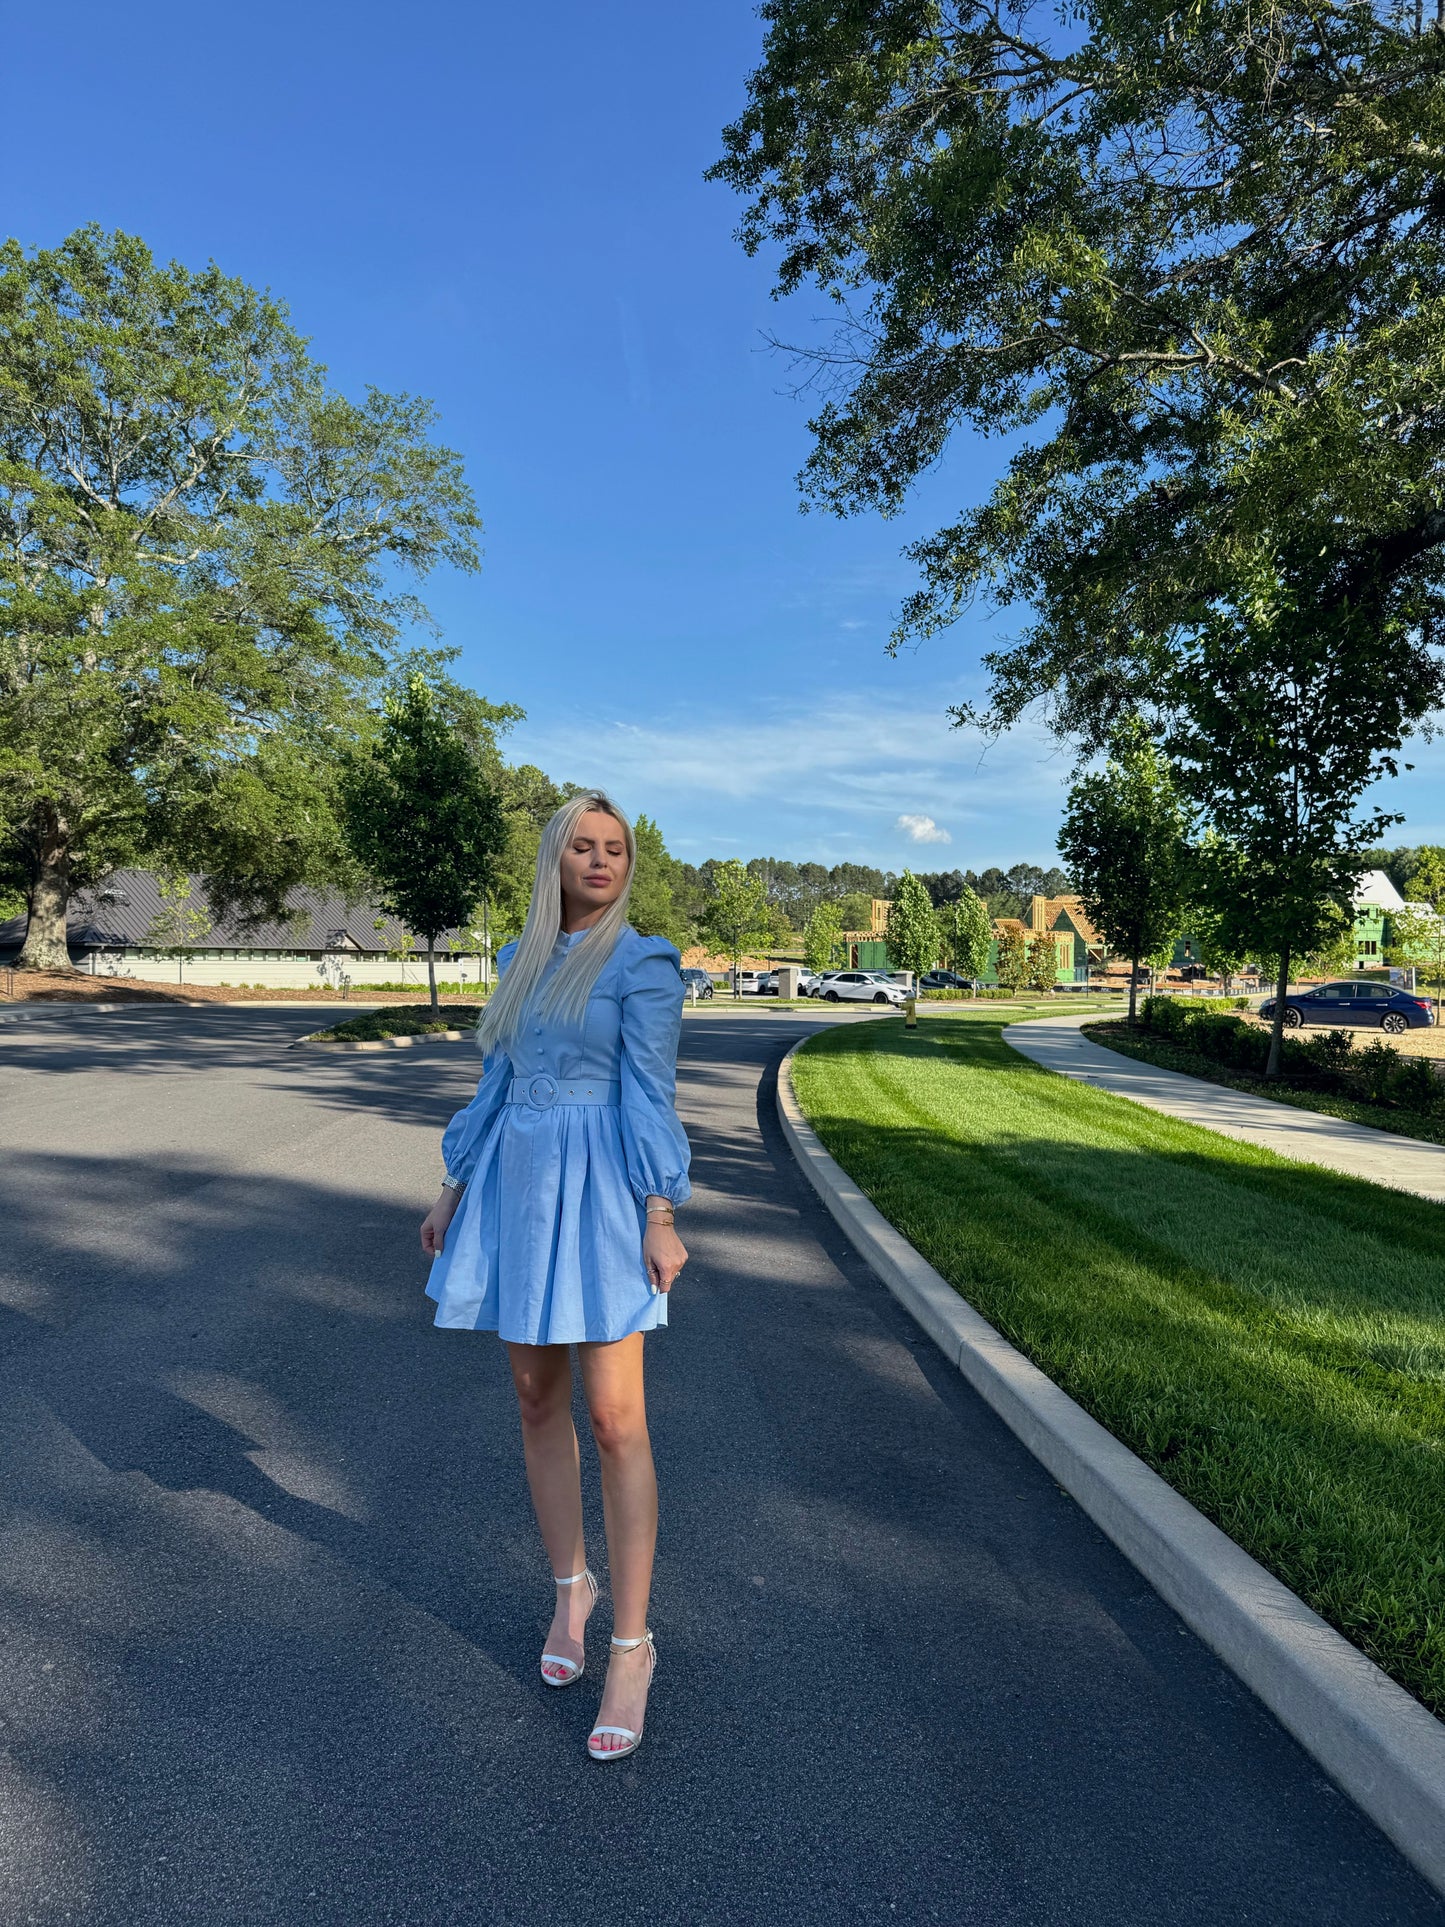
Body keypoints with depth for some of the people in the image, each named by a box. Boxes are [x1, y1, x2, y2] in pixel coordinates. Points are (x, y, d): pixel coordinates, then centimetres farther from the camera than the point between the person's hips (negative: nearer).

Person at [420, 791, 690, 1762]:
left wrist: (661, 1218, -14)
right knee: (539, 1402, 13)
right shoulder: (519, 961, 12)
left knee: (616, 1421, -4)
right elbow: (498, 1084, 15)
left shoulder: (643, 961, -5)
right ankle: (572, 1588, 33)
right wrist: (453, 1190, 15)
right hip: (517, 1187, 6)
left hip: (600, 1193, -6)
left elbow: (650, 1093, -10)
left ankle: (632, 1643, 11)